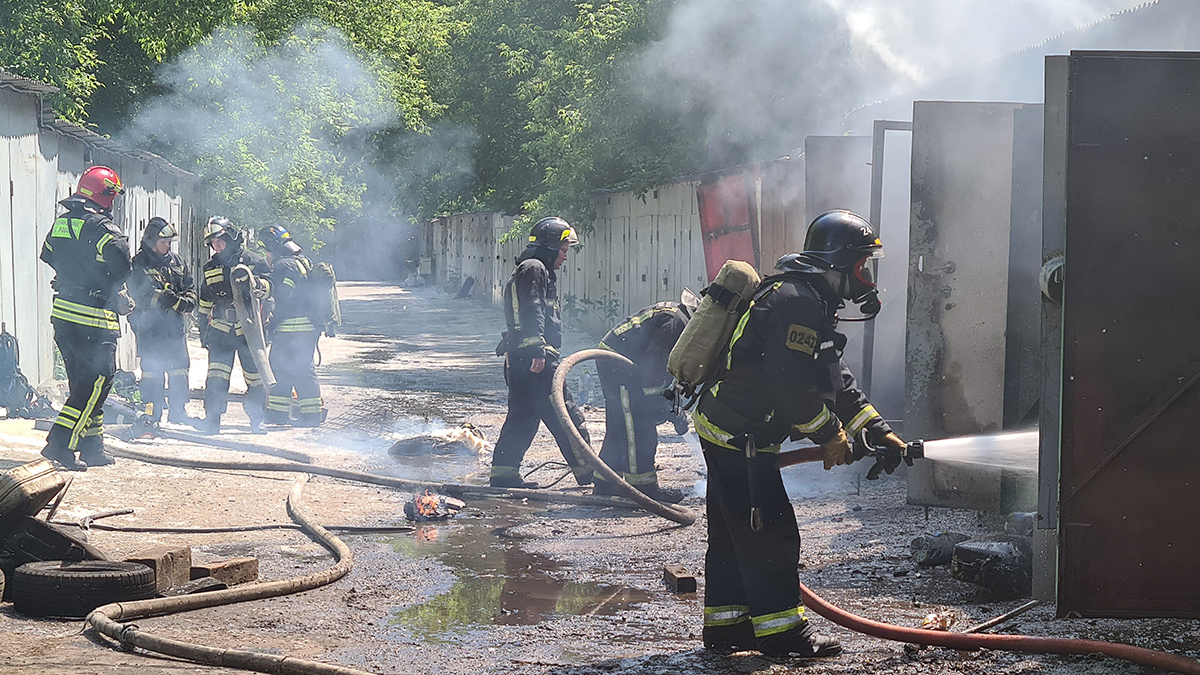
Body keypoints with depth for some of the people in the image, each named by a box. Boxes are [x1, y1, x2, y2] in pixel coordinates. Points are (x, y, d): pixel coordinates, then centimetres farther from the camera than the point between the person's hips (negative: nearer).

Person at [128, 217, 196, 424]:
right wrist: (176, 301, -18)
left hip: (175, 325, 6)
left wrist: (186, 302, -8)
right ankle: (153, 411, 4)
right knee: (152, 368, -2)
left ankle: (178, 410, 14)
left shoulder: (177, 262, 14)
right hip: (150, 325, -6)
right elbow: (142, 295, -15)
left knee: (179, 368, 6)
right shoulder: (139, 264, -5)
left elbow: (190, 288, 17)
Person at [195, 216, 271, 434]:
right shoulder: (210, 267, 15)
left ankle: (256, 419, 14)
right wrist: (203, 330, 21)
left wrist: (256, 284, -25)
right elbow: (205, 302, 22)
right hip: (220, 329, 3)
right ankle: (212, 418, -9)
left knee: (255, 376, 2)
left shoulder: (252, 260, 1)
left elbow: (268, 285, -3)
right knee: (216, 376, -9)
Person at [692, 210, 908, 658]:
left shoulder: (812, 301, 17)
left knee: (732, 533, 14)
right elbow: (792, 385, -23)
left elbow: (835, 381, 19)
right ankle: (781, 629, -1)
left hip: (725, 431, 11)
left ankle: (725, 624, 20)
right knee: (770, 532, -6)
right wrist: (830, 435, -11)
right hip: (739, 435, -11)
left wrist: (878, 432, 14)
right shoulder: (797, 301, -18)